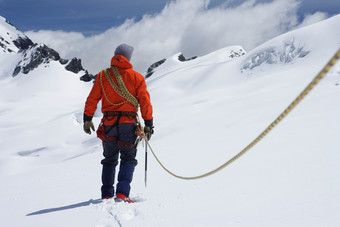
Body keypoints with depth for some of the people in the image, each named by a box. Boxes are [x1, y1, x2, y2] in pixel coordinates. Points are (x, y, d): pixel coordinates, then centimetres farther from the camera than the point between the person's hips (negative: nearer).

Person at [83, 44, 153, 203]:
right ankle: (122, 193, -9)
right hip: (128, 123, -2)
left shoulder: (102, 76, 5)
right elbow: (145, 102, -2)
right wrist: (148, 124, 3)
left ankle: (106, 195, 14)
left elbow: (92, 99, 3)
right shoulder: (137, 78, 0)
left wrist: (87, 119, 10)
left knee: (109, 160, 16)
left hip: (109, 124, 2)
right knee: (128, 159, 7)